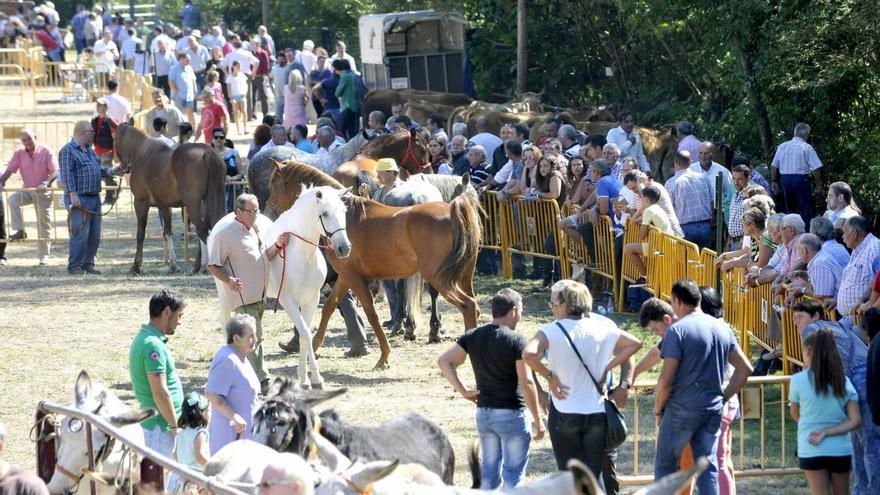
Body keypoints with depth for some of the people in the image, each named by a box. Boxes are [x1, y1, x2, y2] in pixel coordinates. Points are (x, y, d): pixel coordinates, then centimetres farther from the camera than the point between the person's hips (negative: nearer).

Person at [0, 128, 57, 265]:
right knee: (12, 199, -28)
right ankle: (20, 231, -24)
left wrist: (46, 183, -32)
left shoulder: (46, 152, -8)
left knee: (44, 224, 1)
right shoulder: (19, 154, 1)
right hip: (27, 191, 3)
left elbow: (55, 172, -14)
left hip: (43, 192, -3)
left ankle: (44, 256, 9)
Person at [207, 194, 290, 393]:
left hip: (259, 295, 9)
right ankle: (260, 380, -11)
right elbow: (214, 266, -12)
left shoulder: (254, 231, 15)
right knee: (255, 336, -12)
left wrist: (278, 245, 7)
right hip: (243, 296, -9)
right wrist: (229, 280, -29)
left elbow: (264, 257, 25)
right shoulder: (226, 235, -12)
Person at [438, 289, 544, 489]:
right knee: (513, 473, 1)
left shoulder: (473, 336, 3)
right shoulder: (516, 340, -13)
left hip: (484, 412, 6)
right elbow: (526, 382, -16)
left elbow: (444, 362, -1)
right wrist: (537, 419, -9)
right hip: (511, 414, -6)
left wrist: (463, 391, 1)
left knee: (489, 469, 15)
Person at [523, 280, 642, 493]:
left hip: (564, 413, -3)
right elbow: (633, 344, 6)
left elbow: (528, 354, -29)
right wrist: (607, 368, 4)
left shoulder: (551, 331, -13)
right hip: (597, 412, 3)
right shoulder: (603, 327, -1)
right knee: (597, 475, 10)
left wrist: (549, 375, -14)